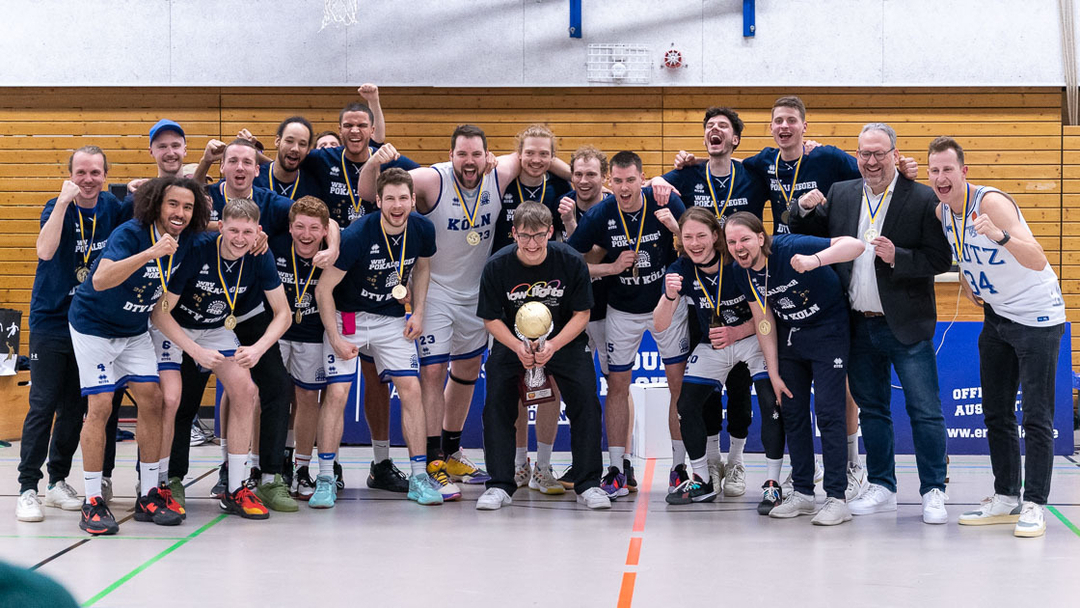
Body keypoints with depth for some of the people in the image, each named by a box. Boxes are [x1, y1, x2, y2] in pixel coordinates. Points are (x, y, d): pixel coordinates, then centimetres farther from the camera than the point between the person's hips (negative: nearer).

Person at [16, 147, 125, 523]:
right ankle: (27, 488, -3)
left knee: (75, 407, 8)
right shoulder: (57, 208, -9)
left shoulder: (112, 208, 1)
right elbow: (46, 250, -28)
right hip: (50, 321, -4)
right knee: (43, 405, -7)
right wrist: (64, 202, -32)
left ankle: (59, 481, 21)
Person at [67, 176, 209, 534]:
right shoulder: (130, 233, -27)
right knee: (100, 406, -10)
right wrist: (151, 253, -51)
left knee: (151, 400, -1)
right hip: (93, 325, -6)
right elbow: (101, 280, -44)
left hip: (135, 330, 6)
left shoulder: (187, 240, -8)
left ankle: (149, 495, 8)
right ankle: (92, 502, -4)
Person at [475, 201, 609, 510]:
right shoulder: (497, 266, -17)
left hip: (564, 341, 0)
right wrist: (518, 348, -25)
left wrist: (553, 345, -26)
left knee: (586, 400, -16)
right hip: (512, 342, 1)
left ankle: (588, 484, -3)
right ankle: (500, 485, -3)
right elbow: (491, 319, -8)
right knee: (496, 400, -15)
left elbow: (581, 314, -10)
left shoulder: (571, 262, -18)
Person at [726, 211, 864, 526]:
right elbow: (763, 321, 2)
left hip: (828, 332, -6)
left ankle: (836, 498, -8)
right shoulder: (742, 273, -9)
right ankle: (802, 493, 17)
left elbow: (854, 245, -37)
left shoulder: (791, 248, -28)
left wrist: (815, 260, -55)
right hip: (790, 335, 6)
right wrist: (774, 373, 2)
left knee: (828, 411, -12)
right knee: (792, 411, 7)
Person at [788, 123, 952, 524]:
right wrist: (803, 208, -6)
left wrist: (898, 257, -24)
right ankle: (881, 488, 24)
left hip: (906, 326, -5)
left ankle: (933, 492, 9)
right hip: (859, 326, 5)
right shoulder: (840, 194, 7)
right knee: (872, 410, 13)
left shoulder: (923, 200, -7)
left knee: (925, 412, -1)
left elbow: (940, 260, -10)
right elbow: (806, 236, 13)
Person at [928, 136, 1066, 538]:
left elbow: (1038, 262, -35)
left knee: (1036, 416, -7)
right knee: (995, 413, 11)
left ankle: (1034, 505, -2)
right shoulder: (942, 211, -2)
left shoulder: (991, 202, -24)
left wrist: (1000, 235, -49)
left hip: (1037, 316, -8)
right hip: (996, 314, 8)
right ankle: (1006, 498, 19)